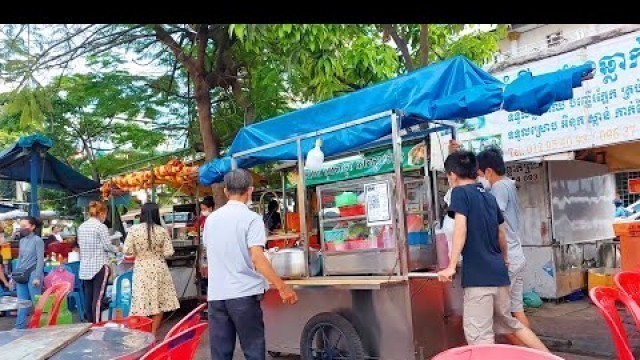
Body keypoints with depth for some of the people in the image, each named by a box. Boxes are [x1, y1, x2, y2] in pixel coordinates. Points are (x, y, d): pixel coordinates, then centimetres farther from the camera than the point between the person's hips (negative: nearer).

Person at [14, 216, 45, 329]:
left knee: (36, 302, 1)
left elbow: (40, 259, -11)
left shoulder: (37, 240, -7)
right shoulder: (22, 240, 12)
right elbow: (20, 258, 18)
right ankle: (20, 327, 14)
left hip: (33, 274, -6)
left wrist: (37, 277, -16)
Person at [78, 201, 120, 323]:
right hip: (99, 266, -7)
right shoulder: (101, 226, -11)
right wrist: (117, 249, 7)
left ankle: (90, 323, 16)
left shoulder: (81, 227, 10)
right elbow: (107, 246, -11)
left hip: (85, 267, 7)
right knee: (98, 297, -5)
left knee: (88, 297, 10)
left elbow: (80, 245, 17)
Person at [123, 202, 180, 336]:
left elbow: (127, 251, -5)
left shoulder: (134, 230, -8)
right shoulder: (162, 231, -8)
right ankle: (153, 334, 16)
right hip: (159, 269, 0)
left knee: (142, 303, 6)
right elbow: (168, 252, -6)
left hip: (141, 270, 0)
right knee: (158, 303, 11)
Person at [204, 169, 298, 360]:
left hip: (215, 294, 5)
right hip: (243, 293, -5)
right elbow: (257, 258, -20)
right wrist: (282, 287, -20)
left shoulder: (211, 219, 9)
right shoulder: (251, 218, -9)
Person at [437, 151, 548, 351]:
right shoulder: (489, 196, 16)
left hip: (477, 275, -8)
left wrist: (451, 267, -17)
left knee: (480, 337, -4)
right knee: (509, 323, 25)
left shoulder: (460, 192, -5)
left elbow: (461, 229, -18)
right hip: (498, 273, 8)